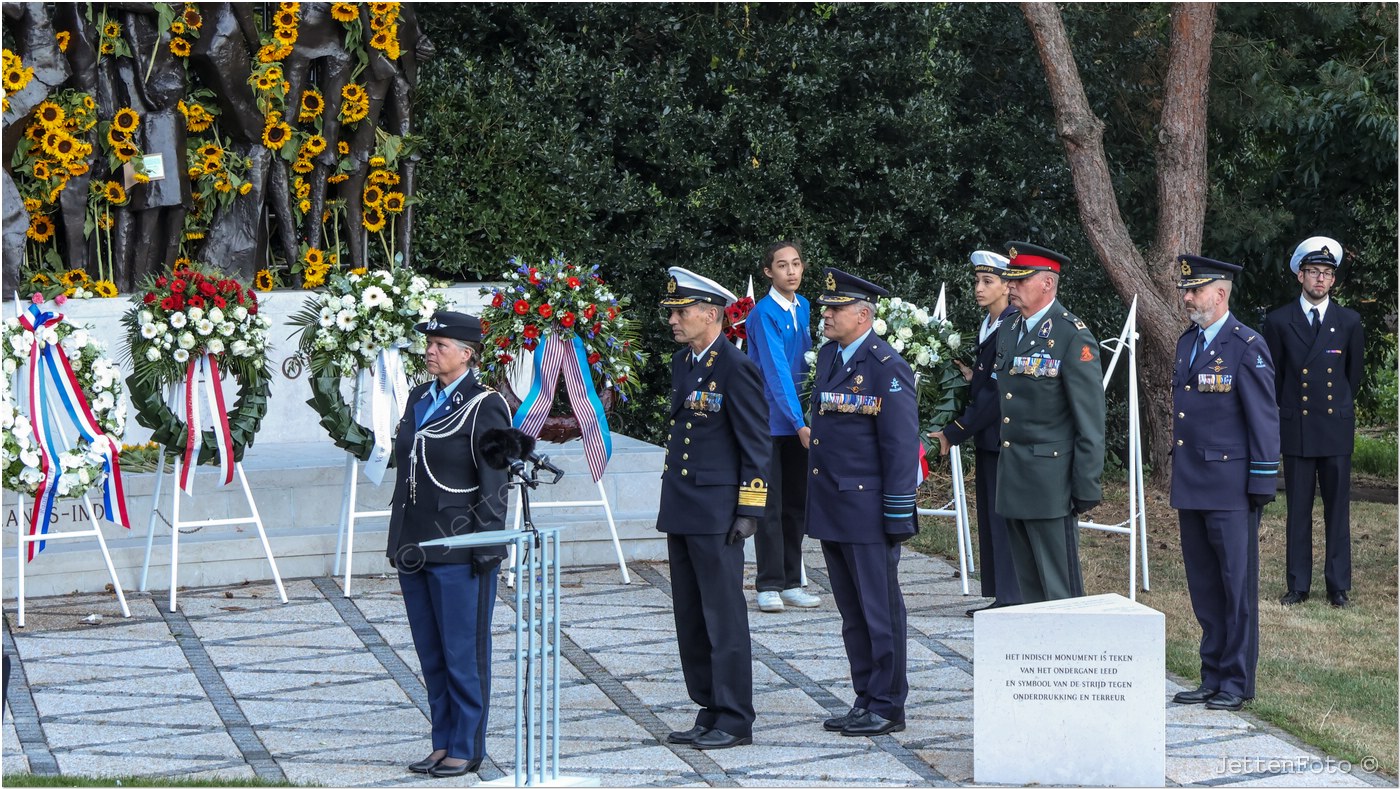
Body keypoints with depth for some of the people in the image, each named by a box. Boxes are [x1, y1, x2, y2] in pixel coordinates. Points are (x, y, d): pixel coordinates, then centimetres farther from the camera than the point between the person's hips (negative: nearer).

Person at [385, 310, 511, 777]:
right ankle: (443, 743, 19)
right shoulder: (420, 399, 13)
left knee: (463, 653, 0)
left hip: (459, 549, -7)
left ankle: (467, 749, 8)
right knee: (431, 654, 11)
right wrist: (398, 540, 15)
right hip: (415, 547, 7)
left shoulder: (485, 406, -8)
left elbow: (494, 484, -9)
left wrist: (485, 548, -13)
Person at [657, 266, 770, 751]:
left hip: (717, 513, -9)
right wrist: (672, 501, 19)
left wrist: (749, 511, -14)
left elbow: (756, 444, -12)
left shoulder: (735, 368, -12)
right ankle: (710, 712, 20)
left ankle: (734, 720, 4)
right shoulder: (682, 363, 13)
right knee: (691, 619, 12)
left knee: (724, 617, -3)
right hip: (681, 511, 9)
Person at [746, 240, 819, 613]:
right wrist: (799, 423, -25)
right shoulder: (763, 314, -14)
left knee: (796, 504, 10)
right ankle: (769, 585, 2)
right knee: (770, 505, -3)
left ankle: (791, 583, 17)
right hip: (770, 421, -7)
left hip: (799, 422, 7)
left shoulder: (804, 309, 9)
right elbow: (776, 372, -20)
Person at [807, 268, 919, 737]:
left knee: (880, 611, 0)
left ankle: (887, 708, 8)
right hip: (830, 510, 8)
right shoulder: (828, 357, 12)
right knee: (852, 612, 14)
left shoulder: (887, 368, -13)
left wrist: (898, 518, -16)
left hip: (867, 511, -8)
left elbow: (902, 447, -14)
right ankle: (866, 700, 22)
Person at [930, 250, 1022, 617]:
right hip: (988, 438, 10)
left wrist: (955, 432, -18)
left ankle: (1012, 598, 2)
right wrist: (972, 378, 2)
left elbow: (999, 392, -20)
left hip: (1004, 437, -10)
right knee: (990, 518, 13)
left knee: (1003, 516, -4)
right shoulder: (988, 324, 13)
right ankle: (1000, 597, 19)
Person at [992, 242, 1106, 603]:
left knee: (1060, 589, -3)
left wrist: (1087, 488, -15)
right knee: (1029, 587, 13)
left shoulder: (1073, 337, -12)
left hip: (1050, 482, -8)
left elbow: (1091, 420, -13)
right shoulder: (1008, 332, 13)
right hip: (1013, 484, 8)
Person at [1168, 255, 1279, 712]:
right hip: (1190, 486, 7)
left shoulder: (1247, 347, -9)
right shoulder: (1187, 343, 14)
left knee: (1237, 584, -1)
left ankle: (1238, 682, 6)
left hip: (1230, 488, -7)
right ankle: (1213, 678, 18)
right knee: (1204, 587, 11)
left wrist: (1262, 484, -11)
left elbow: (1264, 419, -9)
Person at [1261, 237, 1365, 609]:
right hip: (1296, 430, 0)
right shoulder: (1279, 322, 3)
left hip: (1337, 429, 0)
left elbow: (1354, 374, 16)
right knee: (1298, 509, 3)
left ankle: (1338, 585, 9)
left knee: (1338, 508, 3)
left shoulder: (1349, 322, 5)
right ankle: (1298, 585, 9)